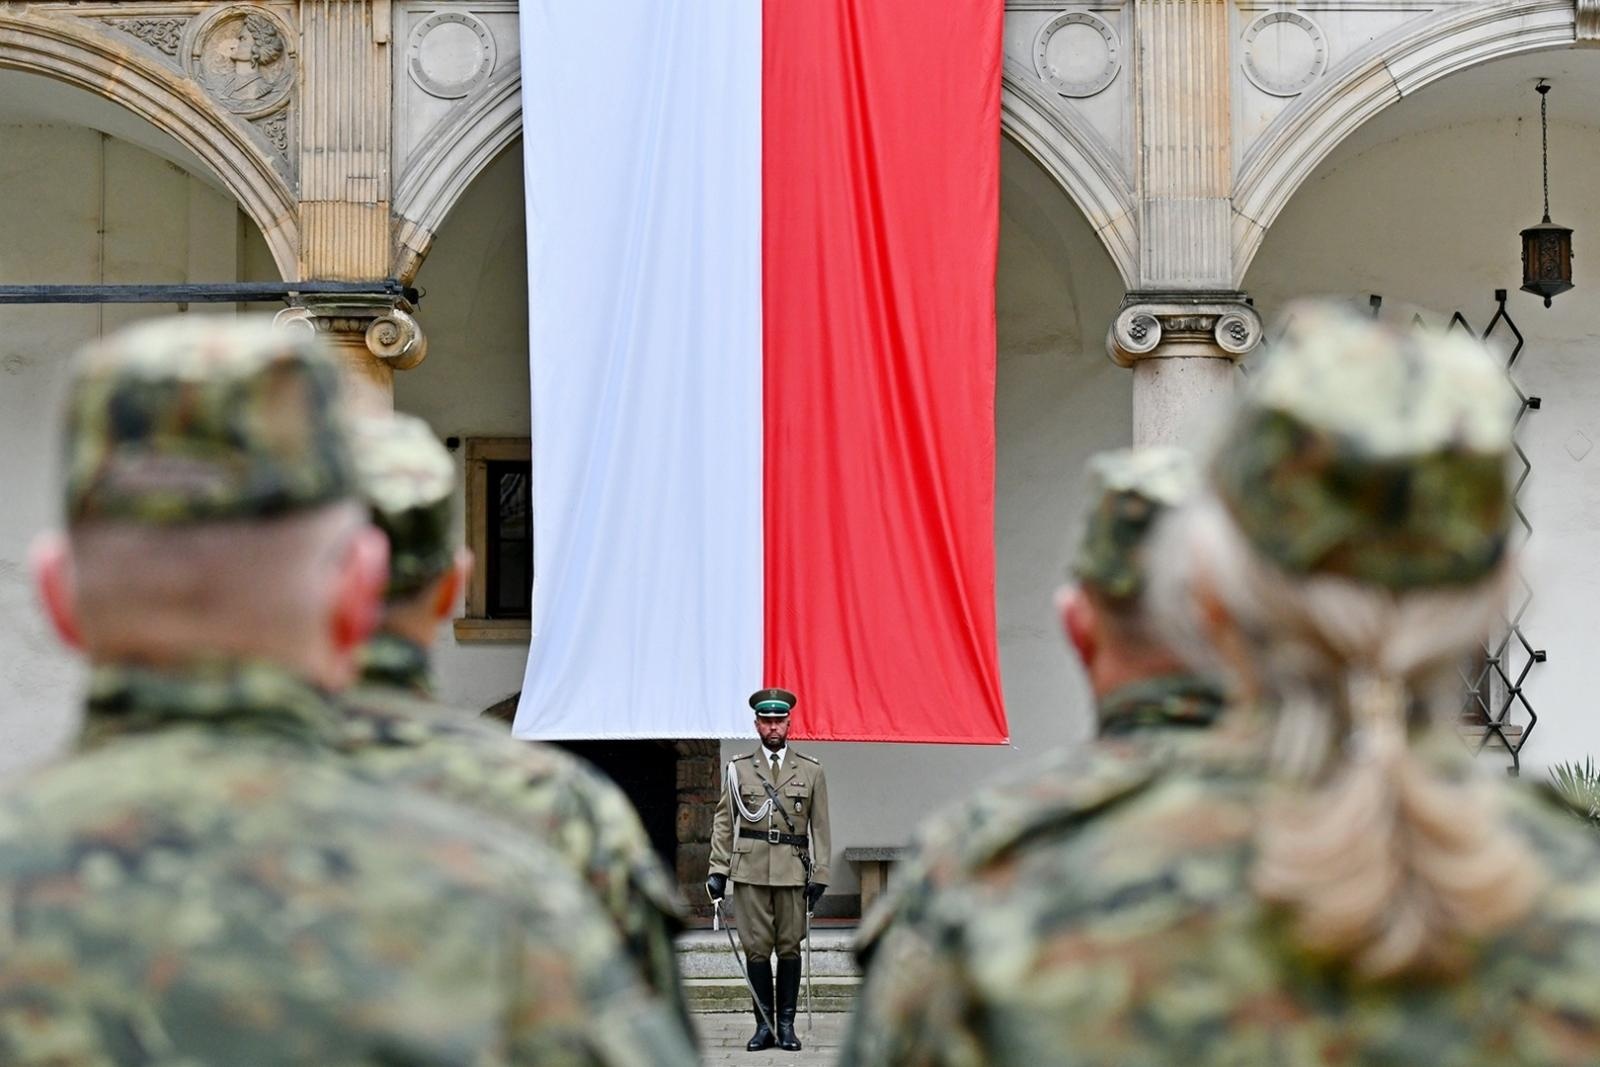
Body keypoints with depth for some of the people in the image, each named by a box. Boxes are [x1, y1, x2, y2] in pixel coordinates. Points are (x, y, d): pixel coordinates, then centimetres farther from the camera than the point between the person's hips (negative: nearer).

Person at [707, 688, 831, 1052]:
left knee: (789, 947, 2)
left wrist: (819, 875, 1)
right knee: (757, 947, -1)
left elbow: (819, 828, 7)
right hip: (750, 870, 0)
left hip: (792, 870, 0)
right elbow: (724, 822, 9)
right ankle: (763, 1025, 5)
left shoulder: (811, 771, 8)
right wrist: (717, 869, 1)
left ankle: (787, 1025, 8)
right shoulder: (739, 769, 8)